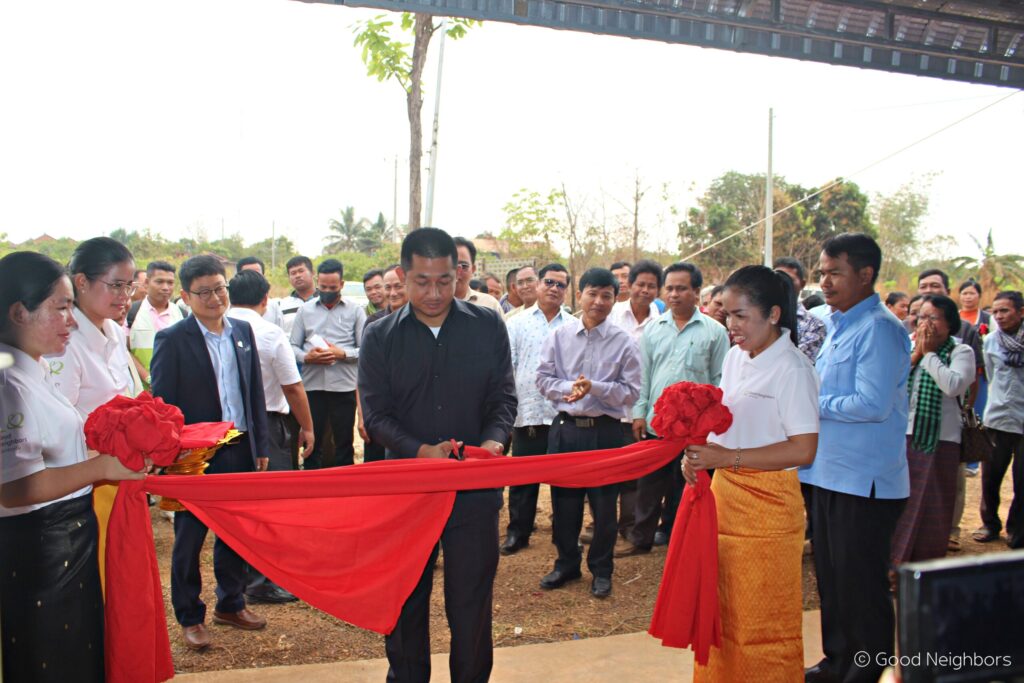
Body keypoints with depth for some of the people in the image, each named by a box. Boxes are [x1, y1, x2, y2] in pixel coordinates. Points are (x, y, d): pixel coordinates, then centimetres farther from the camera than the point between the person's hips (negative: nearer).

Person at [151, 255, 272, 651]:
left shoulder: (242, 331, 5)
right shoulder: (172, 340, -10)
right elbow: (161, 405, -10)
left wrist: (261, 445, 8)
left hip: (240, 451, 5)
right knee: (189, 539, 10)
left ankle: (230, 604, 34)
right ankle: (189, 617, 26)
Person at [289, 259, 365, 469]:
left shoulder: (355, 311, 6)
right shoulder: (305, 310, 12)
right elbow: (293, 346, 9)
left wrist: (342, 353, -16)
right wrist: (306, 357, -11)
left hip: (344, 386, -1)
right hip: (312, 386, 2)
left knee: (344, 443, 7)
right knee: (312, 441, 8)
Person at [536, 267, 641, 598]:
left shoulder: (624, 342, -5)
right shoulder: (558, 337, 2)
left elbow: (631, 392, -7)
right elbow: (543, 379, 3)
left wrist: (594, 387, -19)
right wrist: (568, 388, -15)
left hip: (605, 431, -2)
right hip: (565, 428, 2)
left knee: (604, 504, 9)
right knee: (564, 500, 13)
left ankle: (601, 570, 28)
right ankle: (567, 563, 32)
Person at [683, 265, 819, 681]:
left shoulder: (791, 369, -15)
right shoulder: (734, 357, 8)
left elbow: (803, 449, -20)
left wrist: (728, 457, -23)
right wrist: (701, 453, -1)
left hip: (766, 505, -7)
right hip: (725, 493, 8)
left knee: (761, 620, 5)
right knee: (723, 611, 18)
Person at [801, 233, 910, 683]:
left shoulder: (879, 329, -16)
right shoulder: (838, 326, 14)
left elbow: (873, 403, -25)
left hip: (864, 480, -10)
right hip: (828, 473, 10)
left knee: (860, 584, 4)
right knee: (831, 577, 20)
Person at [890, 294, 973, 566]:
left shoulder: (961, 351, -2)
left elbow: (953, 385, -21)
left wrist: (929, 353, -11)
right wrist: (915, 353, -7)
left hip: (940, 440, -3)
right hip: (902, 435, 3)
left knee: (932, 506, 5)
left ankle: (927, 565, 17)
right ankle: (896, 558, 19)